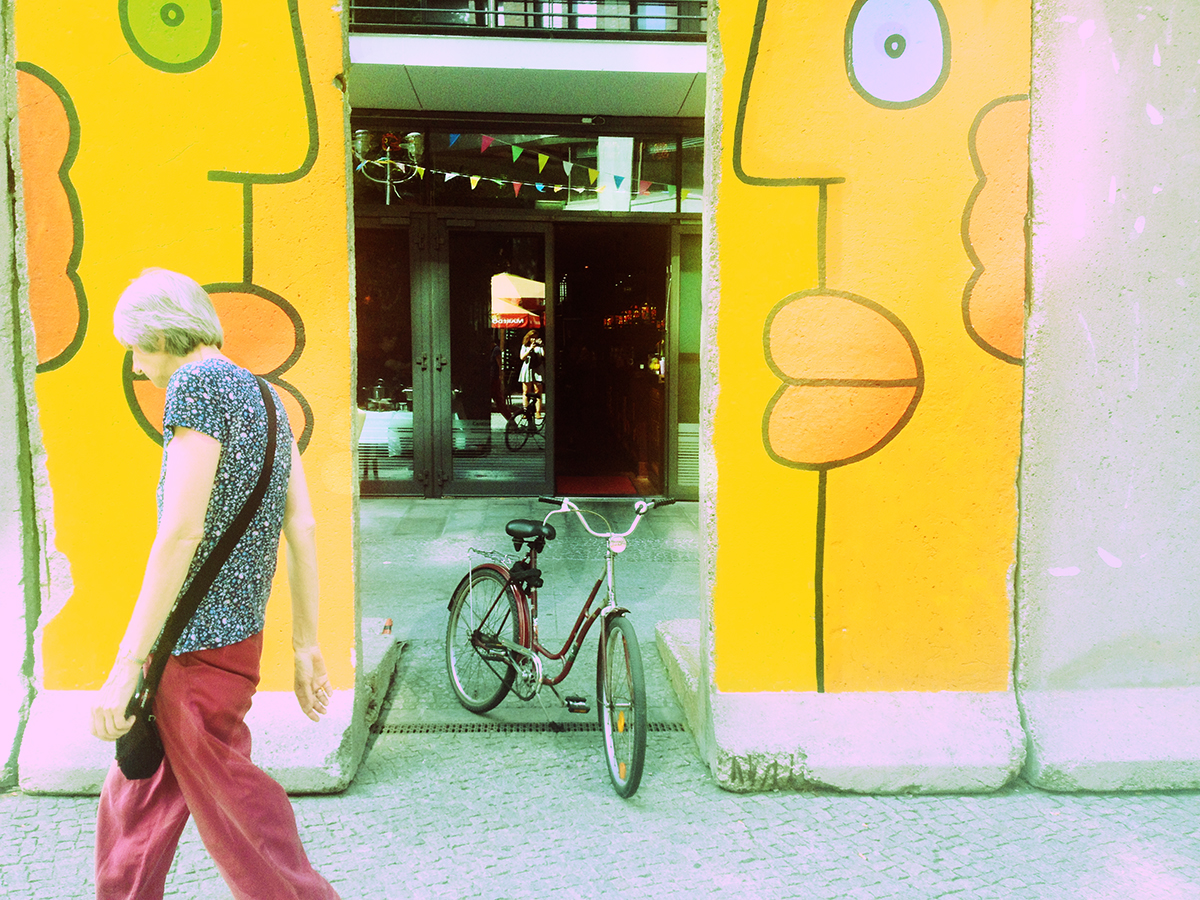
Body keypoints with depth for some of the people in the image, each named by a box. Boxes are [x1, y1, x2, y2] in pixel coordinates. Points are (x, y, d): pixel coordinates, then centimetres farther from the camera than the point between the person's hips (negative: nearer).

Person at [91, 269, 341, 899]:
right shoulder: (263, 396, 14)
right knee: (130, 810, 22)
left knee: (241, 831, 2)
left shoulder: (197, 381, -12)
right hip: (236, 634, 9)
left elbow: (181, 532, -21)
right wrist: (307, 647, 14)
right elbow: (302, 528, 11)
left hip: (197, 648, -9)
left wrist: (125, 667, -18)